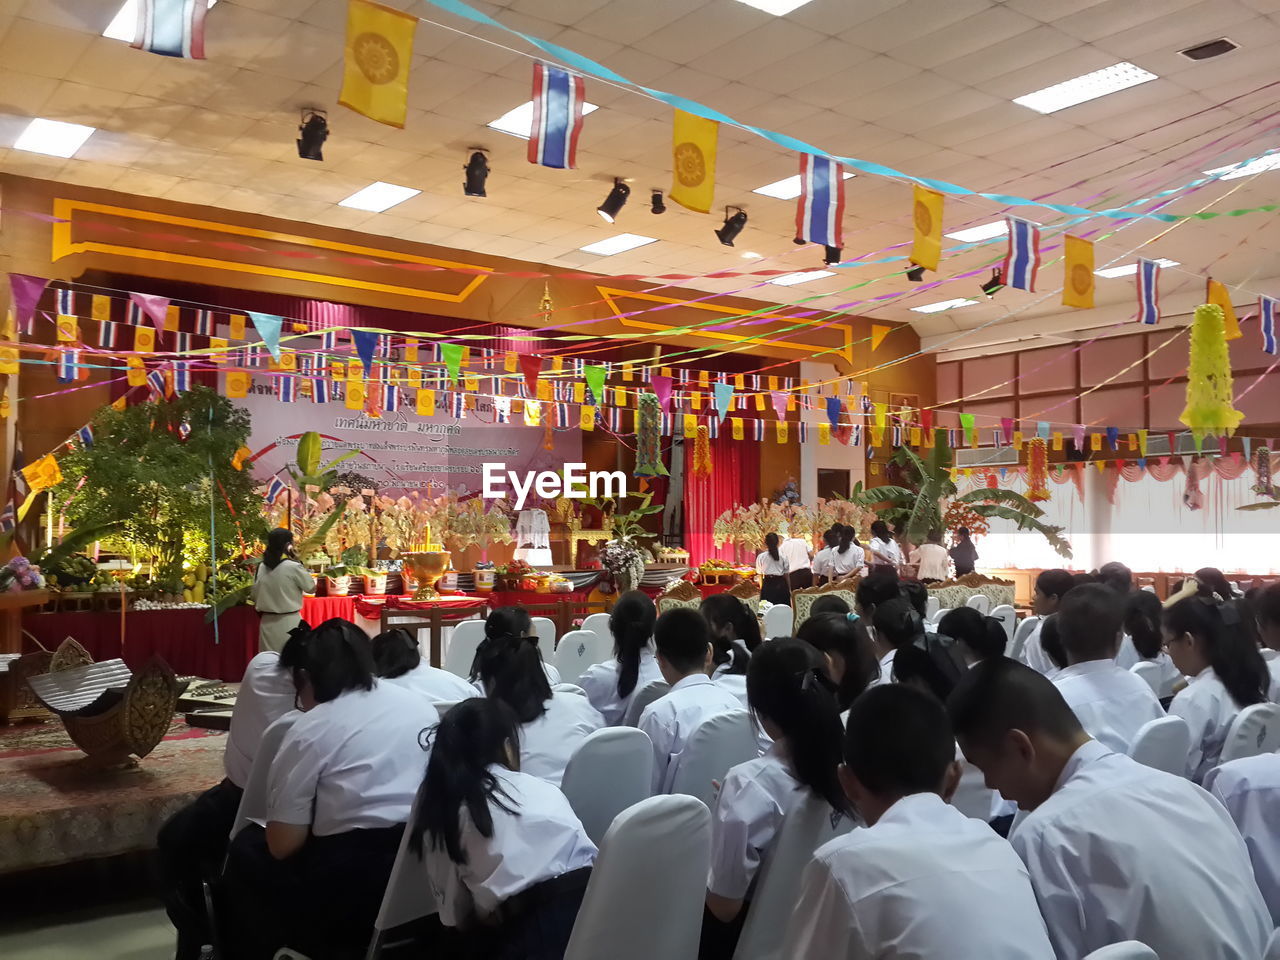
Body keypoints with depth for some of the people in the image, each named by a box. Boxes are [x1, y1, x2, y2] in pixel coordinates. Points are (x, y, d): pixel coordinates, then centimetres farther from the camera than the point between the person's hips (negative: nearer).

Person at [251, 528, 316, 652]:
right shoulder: (293, 567, -14)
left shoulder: (260, 568, 2)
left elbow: (254, 595, 10)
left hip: (267, 623, 5)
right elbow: (312, 588, -2)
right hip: (289, 623, -5)